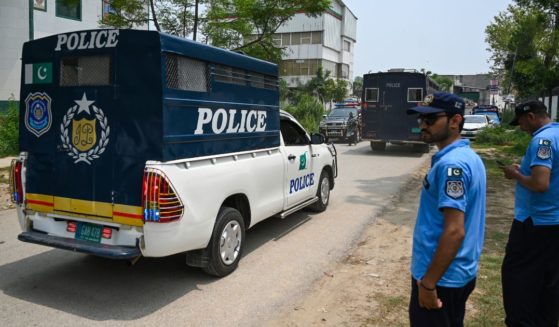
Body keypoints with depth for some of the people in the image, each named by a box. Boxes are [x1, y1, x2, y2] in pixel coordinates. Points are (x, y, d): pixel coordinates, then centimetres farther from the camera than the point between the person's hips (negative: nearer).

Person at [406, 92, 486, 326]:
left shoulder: (451, 164, -23)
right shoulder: (468, 156, 7)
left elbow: (454, 231, -27)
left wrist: (429, 283, -22)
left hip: (442, 277, -9)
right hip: (461, 272, 9)